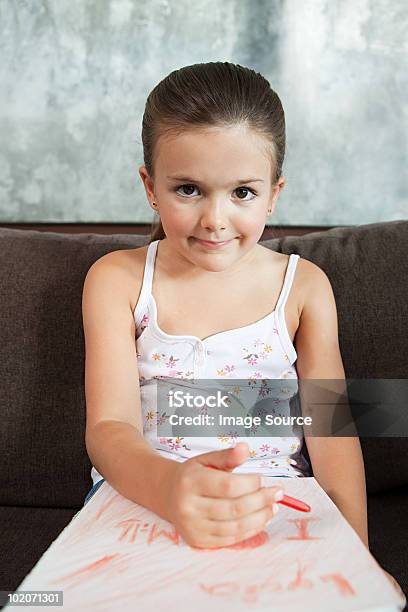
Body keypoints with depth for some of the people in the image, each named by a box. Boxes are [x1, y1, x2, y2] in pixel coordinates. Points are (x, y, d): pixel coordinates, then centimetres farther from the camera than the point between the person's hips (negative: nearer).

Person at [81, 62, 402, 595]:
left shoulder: (304, 286, 4)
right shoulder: (117, 279, 0)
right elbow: (109, 426, -11)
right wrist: (170, 486, -35)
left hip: (274, 505, 1)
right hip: (143, 495, 0)